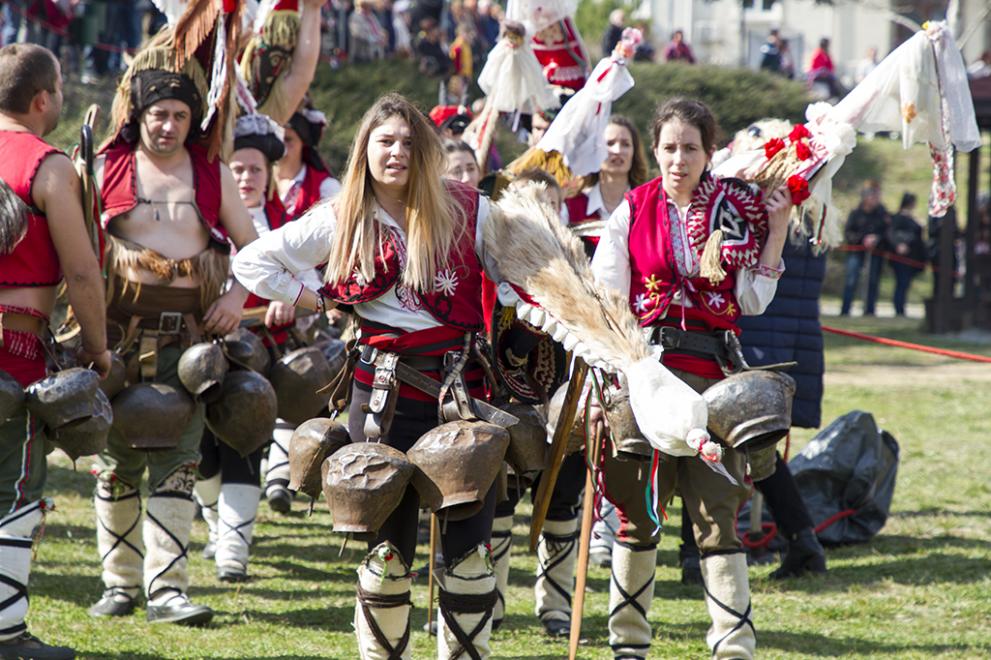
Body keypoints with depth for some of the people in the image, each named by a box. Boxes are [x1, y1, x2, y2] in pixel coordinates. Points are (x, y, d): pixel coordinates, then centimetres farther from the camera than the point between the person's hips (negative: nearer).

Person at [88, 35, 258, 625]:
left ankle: (168, 586, -9)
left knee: (177, 456, -7)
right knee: (118, 458, 4)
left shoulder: (212, 172, 7)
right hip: (119, 329, 0)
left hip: (190, 333, 0)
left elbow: (250, 242, 16)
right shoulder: (107, 169, 3)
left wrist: (238, 293, -2)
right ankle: (120, 582, 14)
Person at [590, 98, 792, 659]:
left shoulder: (737, 211, 6)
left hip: (711, 375, 0)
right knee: (638, 511, 6)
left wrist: (778, 229, -4)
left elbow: (752, 301, 0)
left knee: (717, 512, -7)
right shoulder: (632, 213, 5)